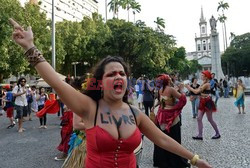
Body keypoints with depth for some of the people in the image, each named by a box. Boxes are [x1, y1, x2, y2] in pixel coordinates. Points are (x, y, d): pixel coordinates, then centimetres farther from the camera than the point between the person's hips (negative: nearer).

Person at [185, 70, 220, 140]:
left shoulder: (206, 84, -18)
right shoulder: (204, 84, 11)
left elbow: (196, 92, -22)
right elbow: (198, 91, 5)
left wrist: (189, 87, -13)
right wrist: (190, 88, -3)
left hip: (207, 102, -9)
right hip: (203, 102, 9)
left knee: (210, 119, 5)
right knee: (199, 119, 4)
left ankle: (218, 134, 24)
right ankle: (200, 135, 8)